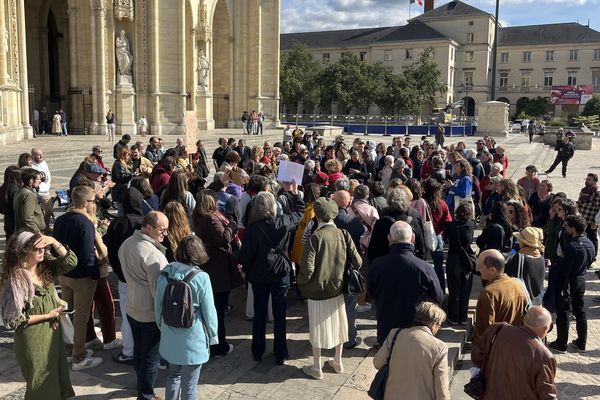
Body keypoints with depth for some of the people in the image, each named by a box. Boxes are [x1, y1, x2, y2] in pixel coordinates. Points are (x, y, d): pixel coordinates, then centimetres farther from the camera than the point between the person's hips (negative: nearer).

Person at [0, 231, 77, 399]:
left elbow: (71, 262, -11)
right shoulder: (15, 281, -22)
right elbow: (15, 320, -20)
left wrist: (54, 242, -21)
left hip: (53, 332, 7)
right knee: (42, 381, 11)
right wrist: (47, 316, -16)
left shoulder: (45, 267, -2)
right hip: (34, 339, -7)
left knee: (59, 374, 20)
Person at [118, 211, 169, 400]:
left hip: (132, 308, 8)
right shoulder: (152, 254, -27)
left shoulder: (126, 244, 1)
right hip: (151, 313, -8)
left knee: (139, 351, 23)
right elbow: (159, 288, -24)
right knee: (151, 356, 8)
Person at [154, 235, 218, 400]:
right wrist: (213, 335, 4)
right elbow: (209, 311, -12)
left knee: (173, 376, 25)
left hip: (170, 338, 5)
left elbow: (158, 306, 6)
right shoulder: (201, 277, -19)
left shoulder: (164, 274, -5)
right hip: (193, 340, -5)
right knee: (189, 386, 10)